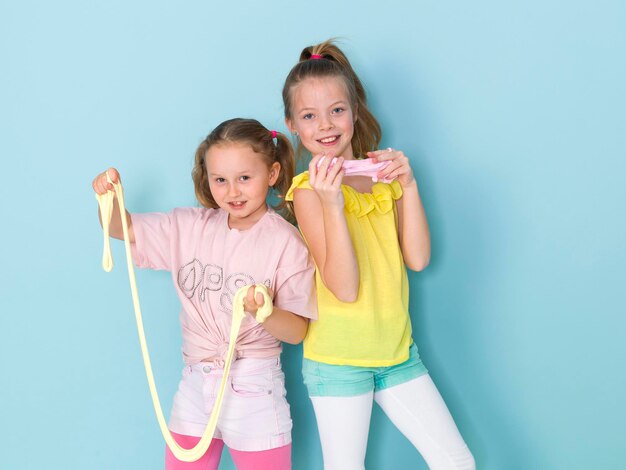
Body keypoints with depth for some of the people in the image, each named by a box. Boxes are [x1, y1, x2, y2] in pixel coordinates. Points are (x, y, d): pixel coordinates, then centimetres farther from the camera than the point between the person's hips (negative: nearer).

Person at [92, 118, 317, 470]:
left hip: (254, 391, -4)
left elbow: (297, 331, -11)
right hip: (195, 385, 4)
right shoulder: (191, 227, 2)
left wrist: (262, 311, -30)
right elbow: (123, 229, 7)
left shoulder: (286, 242, -11)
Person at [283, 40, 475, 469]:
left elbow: (417, 259, -4)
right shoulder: (309, 190, -9)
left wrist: (409, 184, -12)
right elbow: (345, 288, -18)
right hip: (337, 358, -5)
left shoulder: (382, 177, 6)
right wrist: (331, 204, -27)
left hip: (397, 349, 5)